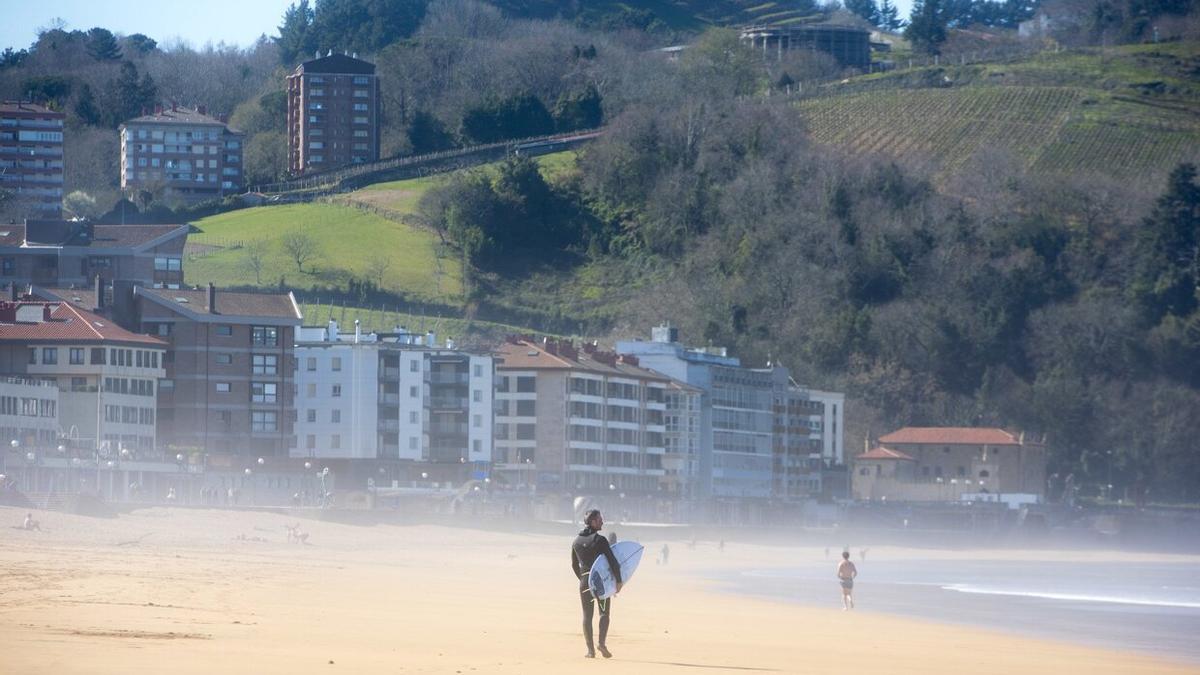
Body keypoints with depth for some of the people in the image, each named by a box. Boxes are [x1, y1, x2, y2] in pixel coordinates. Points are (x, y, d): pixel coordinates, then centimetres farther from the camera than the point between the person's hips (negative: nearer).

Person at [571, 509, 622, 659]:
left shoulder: (576, 542, 8)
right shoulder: (600, 540, -10)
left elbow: (574, 565, 16)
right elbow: (613, 562, -16)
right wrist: (618, 581, -9)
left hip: (585, 583, 4)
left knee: (587, 615, 8)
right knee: (604, 613, 5)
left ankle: (590, 649, 4)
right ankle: (601, 642, -14)